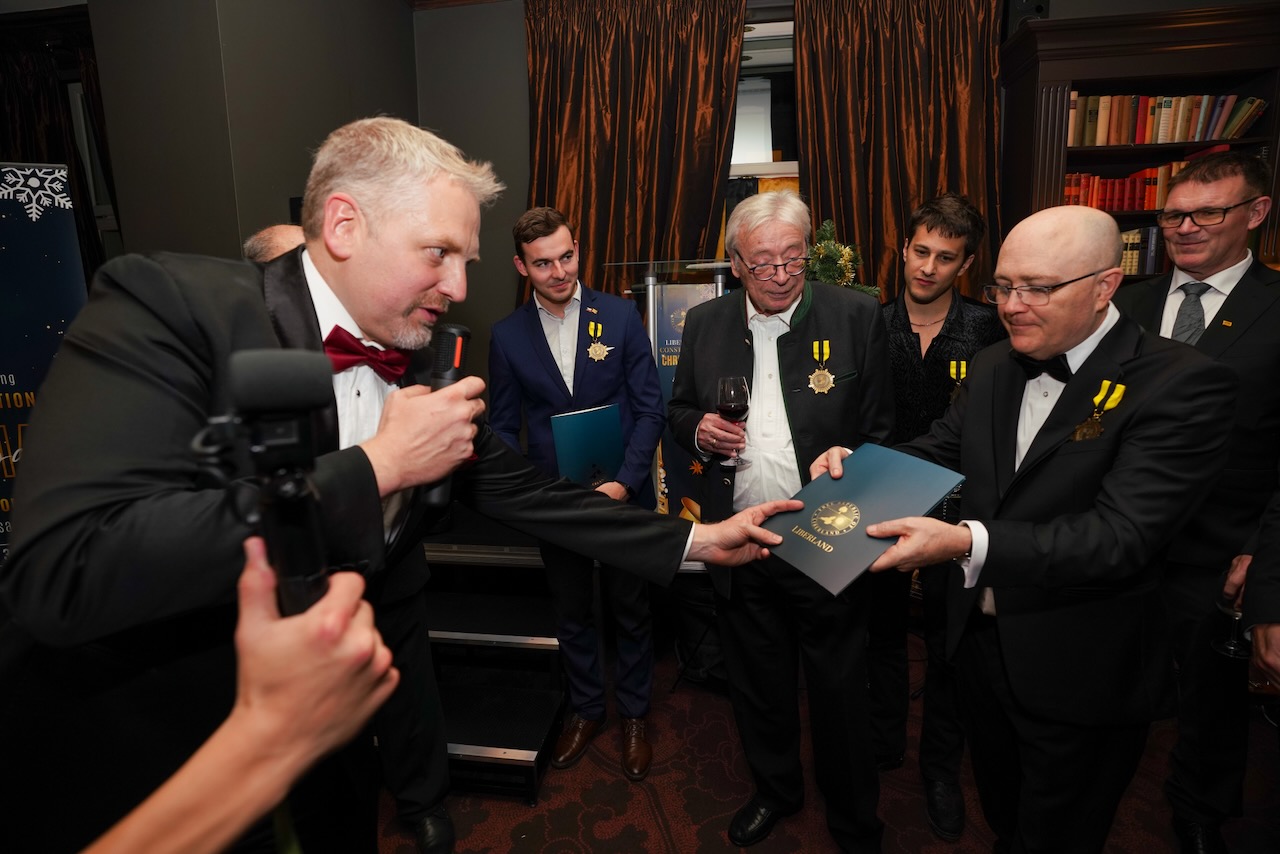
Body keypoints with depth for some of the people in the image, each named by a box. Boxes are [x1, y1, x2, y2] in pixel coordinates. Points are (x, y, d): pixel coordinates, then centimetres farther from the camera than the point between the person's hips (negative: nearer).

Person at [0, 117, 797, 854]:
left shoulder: (423, 364, -6)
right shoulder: (171, 305, -24)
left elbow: (518, 488, -1)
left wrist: (693, 540, -5)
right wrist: (374, 465, -31)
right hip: (165, 742, -4)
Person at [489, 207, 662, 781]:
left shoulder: (621, 316, -7)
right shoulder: (507, 335, -2)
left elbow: (649, 408, -6)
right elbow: (503, 426, 4)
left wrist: (623, 481, -17)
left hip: (623, 495, -1)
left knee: (630, 610, 15)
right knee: (571, 612, 18)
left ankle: (633, 714, 38)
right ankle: (585, 709, 42)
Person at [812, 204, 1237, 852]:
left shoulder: (1179, 383, -21)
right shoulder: (993, 366, 0)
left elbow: (1120, 534, -29)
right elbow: (936, 452, 4)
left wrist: (967, 542, -41)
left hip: (1079, 674, -5)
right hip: (982, 641, 6)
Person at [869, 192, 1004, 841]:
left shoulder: (988, 331, -8)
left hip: (953, 514, -1)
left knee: (949, 646, 14)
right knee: (884, 631, 18)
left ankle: (941, 768, 36)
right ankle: (884, 743, 41)